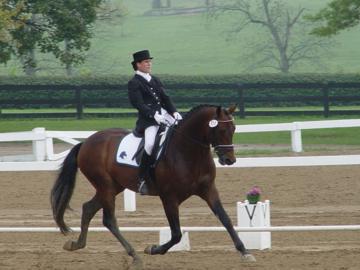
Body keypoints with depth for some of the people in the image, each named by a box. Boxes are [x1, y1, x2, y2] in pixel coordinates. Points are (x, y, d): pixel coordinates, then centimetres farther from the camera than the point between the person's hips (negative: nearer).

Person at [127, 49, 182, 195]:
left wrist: (174, 113, 0)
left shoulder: (155, 80, 22)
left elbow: (166, 99, 17)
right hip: (148, 120, -7)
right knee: (150, 144, -32)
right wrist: (154, 115, -23)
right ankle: (143, 180, -23)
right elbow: (138, 104, -11)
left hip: (164, 116, 7)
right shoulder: (134, 83, 0)